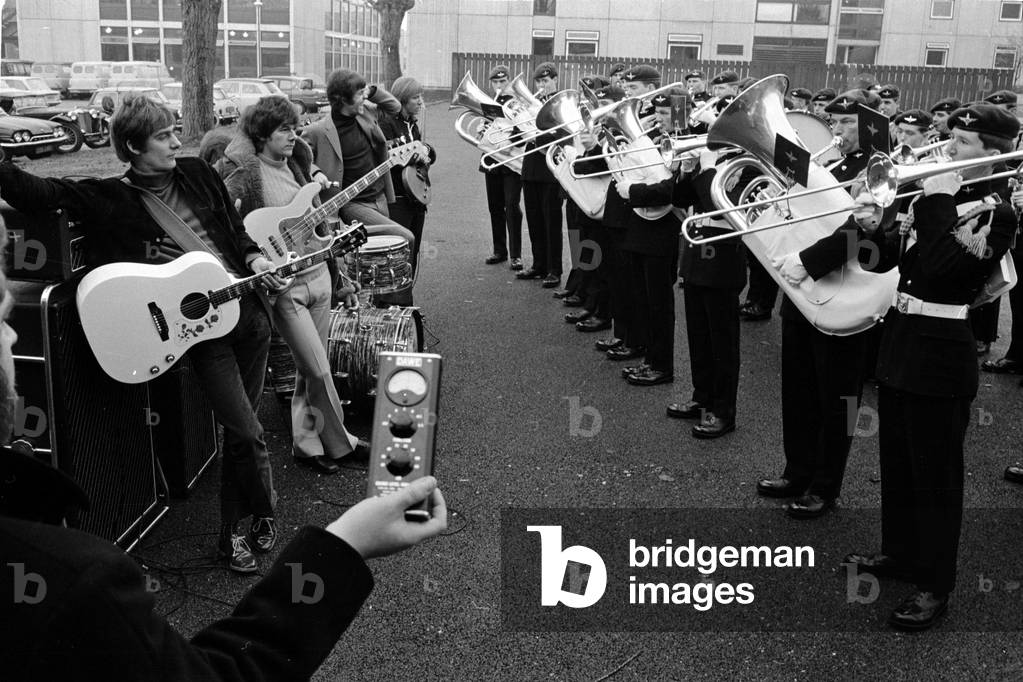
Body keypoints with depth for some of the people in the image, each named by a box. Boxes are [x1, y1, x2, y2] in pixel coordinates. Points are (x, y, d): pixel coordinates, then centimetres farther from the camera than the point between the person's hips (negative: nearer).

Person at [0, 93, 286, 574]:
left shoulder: (196, 173, 11)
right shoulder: (109, 198, -2)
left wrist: (253, 259, 3)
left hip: (249, 309, 5)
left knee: (241, 428, 12)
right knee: (246, 431, -7)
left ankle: (232, 532, 27)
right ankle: (265, 512, 21)